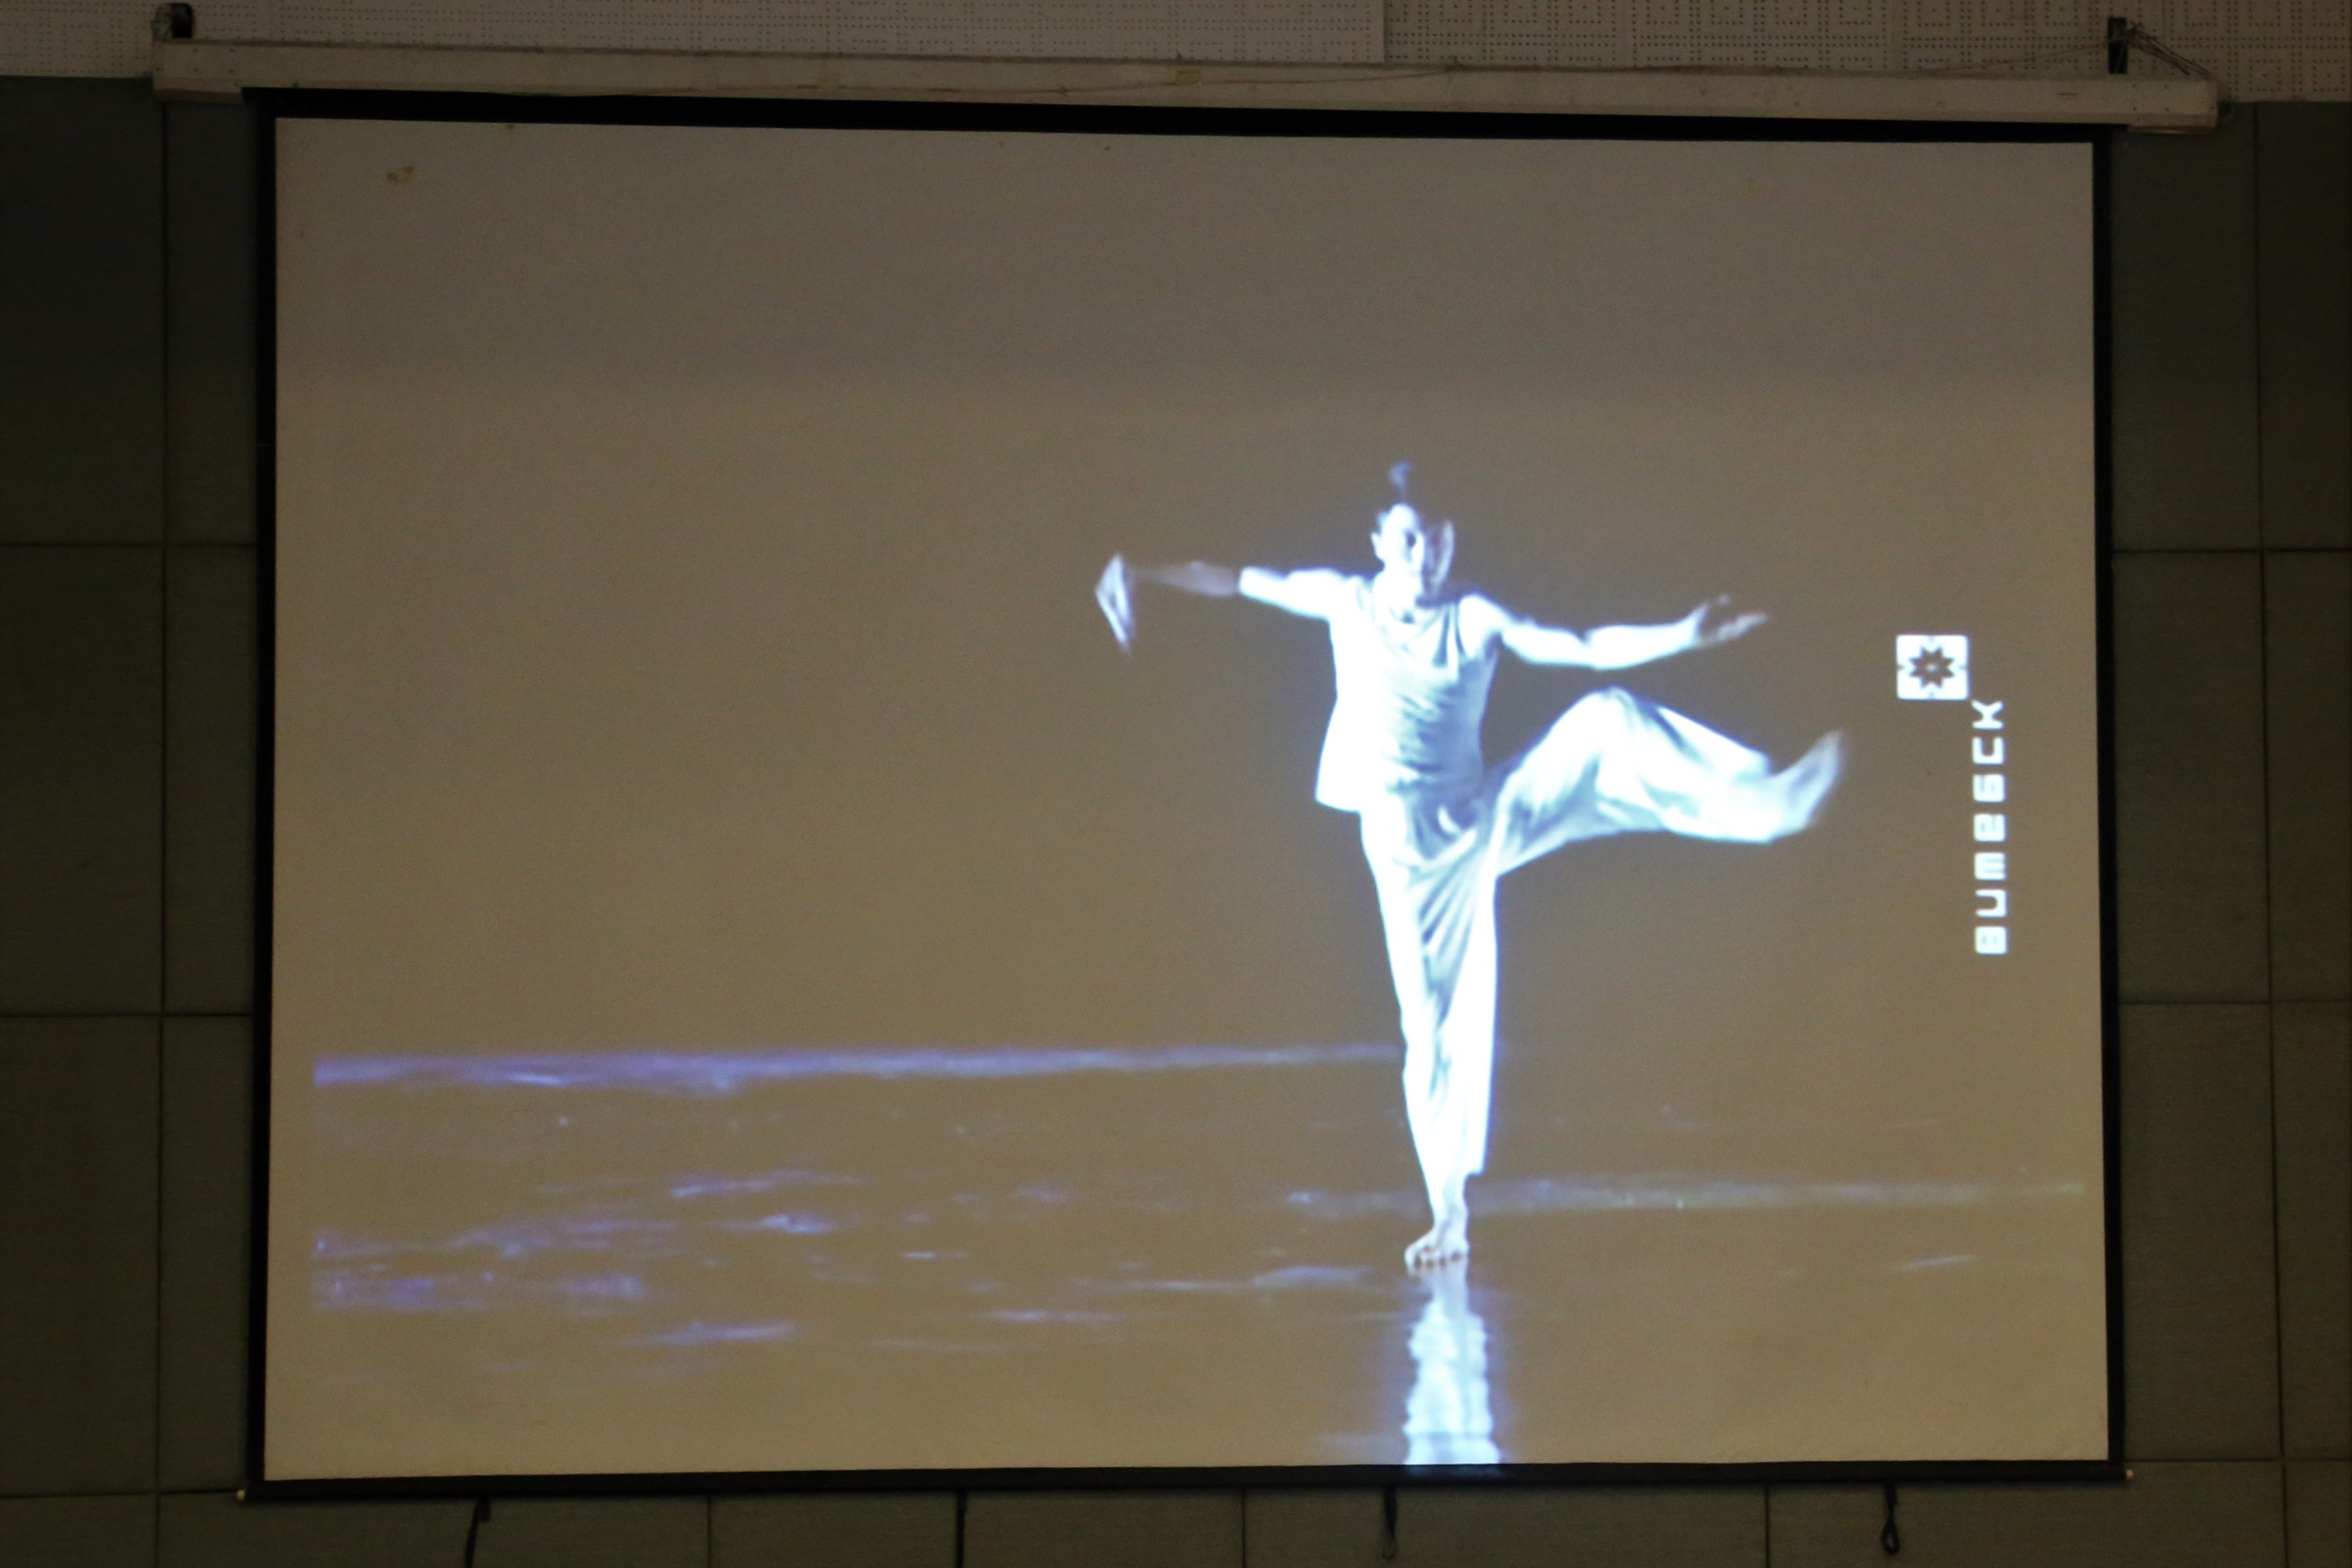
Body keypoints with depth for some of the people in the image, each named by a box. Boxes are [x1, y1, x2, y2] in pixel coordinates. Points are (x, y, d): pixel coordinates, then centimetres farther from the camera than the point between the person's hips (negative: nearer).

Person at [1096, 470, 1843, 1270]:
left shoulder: (1476, 621, -1)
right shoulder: (1345, 600, 3)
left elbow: (1587, 648, -11)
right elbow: (1238, 580, 11)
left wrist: (1684, 635, -25)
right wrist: (1144, 574, 4)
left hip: (1489, 818, 0)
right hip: (1408, 846, 0)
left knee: (1608, 719, -22)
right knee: (1436, 1023, -3)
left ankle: (1764, 801, -31)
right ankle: (1450, 1214, 6)